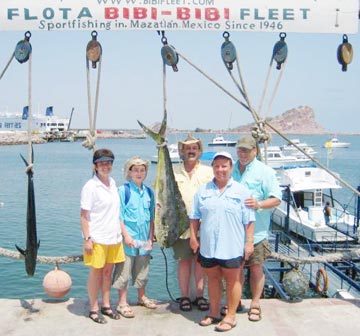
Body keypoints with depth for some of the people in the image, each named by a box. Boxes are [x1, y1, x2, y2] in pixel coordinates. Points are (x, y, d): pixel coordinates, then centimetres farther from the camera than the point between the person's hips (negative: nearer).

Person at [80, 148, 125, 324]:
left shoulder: (112, 182, 8)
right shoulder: (90, 186, -13)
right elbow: (84, 215, -13)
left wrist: (121, 231, 16)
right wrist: (87, 238, -17)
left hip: (113, 237, 6)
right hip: (97, 238, -6)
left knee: (108, 271, 14)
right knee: (96, 273, 5)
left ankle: (106, 306, 26)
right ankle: (94, 309, 18)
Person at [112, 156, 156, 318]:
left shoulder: (148, 192, 7)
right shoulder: (123, 191, -8)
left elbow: (151, 217, 11)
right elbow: (119, 216, -9)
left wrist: (151, 238, 6)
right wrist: (126, 235, -15)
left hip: (144, 239, 5)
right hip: (128, 238, -5)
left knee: (142, 269, 17)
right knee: (124, 270, 1)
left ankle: (141, 297, 34)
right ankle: (122, 303, 12)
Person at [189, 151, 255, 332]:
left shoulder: (241, 191, -1)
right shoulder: (203, 190, 6)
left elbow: (249, 220, -3)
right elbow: (194, 217, 9)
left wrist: (249, 242, -6)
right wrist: (193, 236, 3)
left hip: (231, 247, -3)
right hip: (208, 246, 3)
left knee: (232, 280, 7)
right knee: (213, 278, 14)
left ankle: (231, 316, 18)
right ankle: (214, 313, 28)